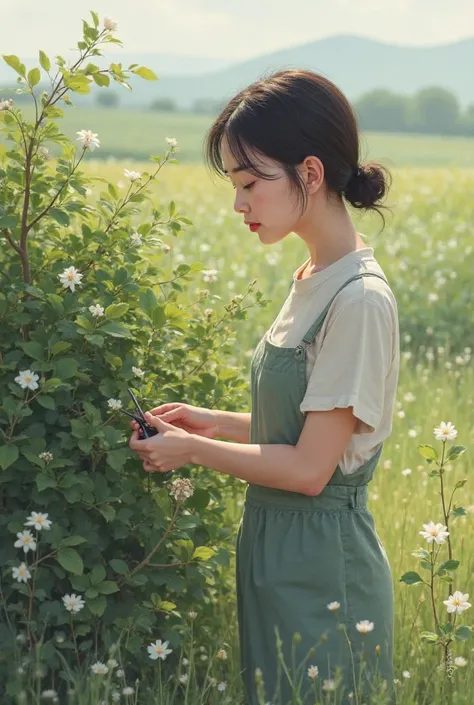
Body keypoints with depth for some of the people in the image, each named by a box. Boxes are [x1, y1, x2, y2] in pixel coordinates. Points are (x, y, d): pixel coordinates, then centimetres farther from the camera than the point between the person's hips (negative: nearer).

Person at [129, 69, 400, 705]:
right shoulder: (313, 282, 7)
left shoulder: (360, 300, -20)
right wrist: (218, 423, 6)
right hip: (278, 557, 9)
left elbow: (310, 467, -20)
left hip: (322, 574, -9)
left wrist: (193, 450, -11)